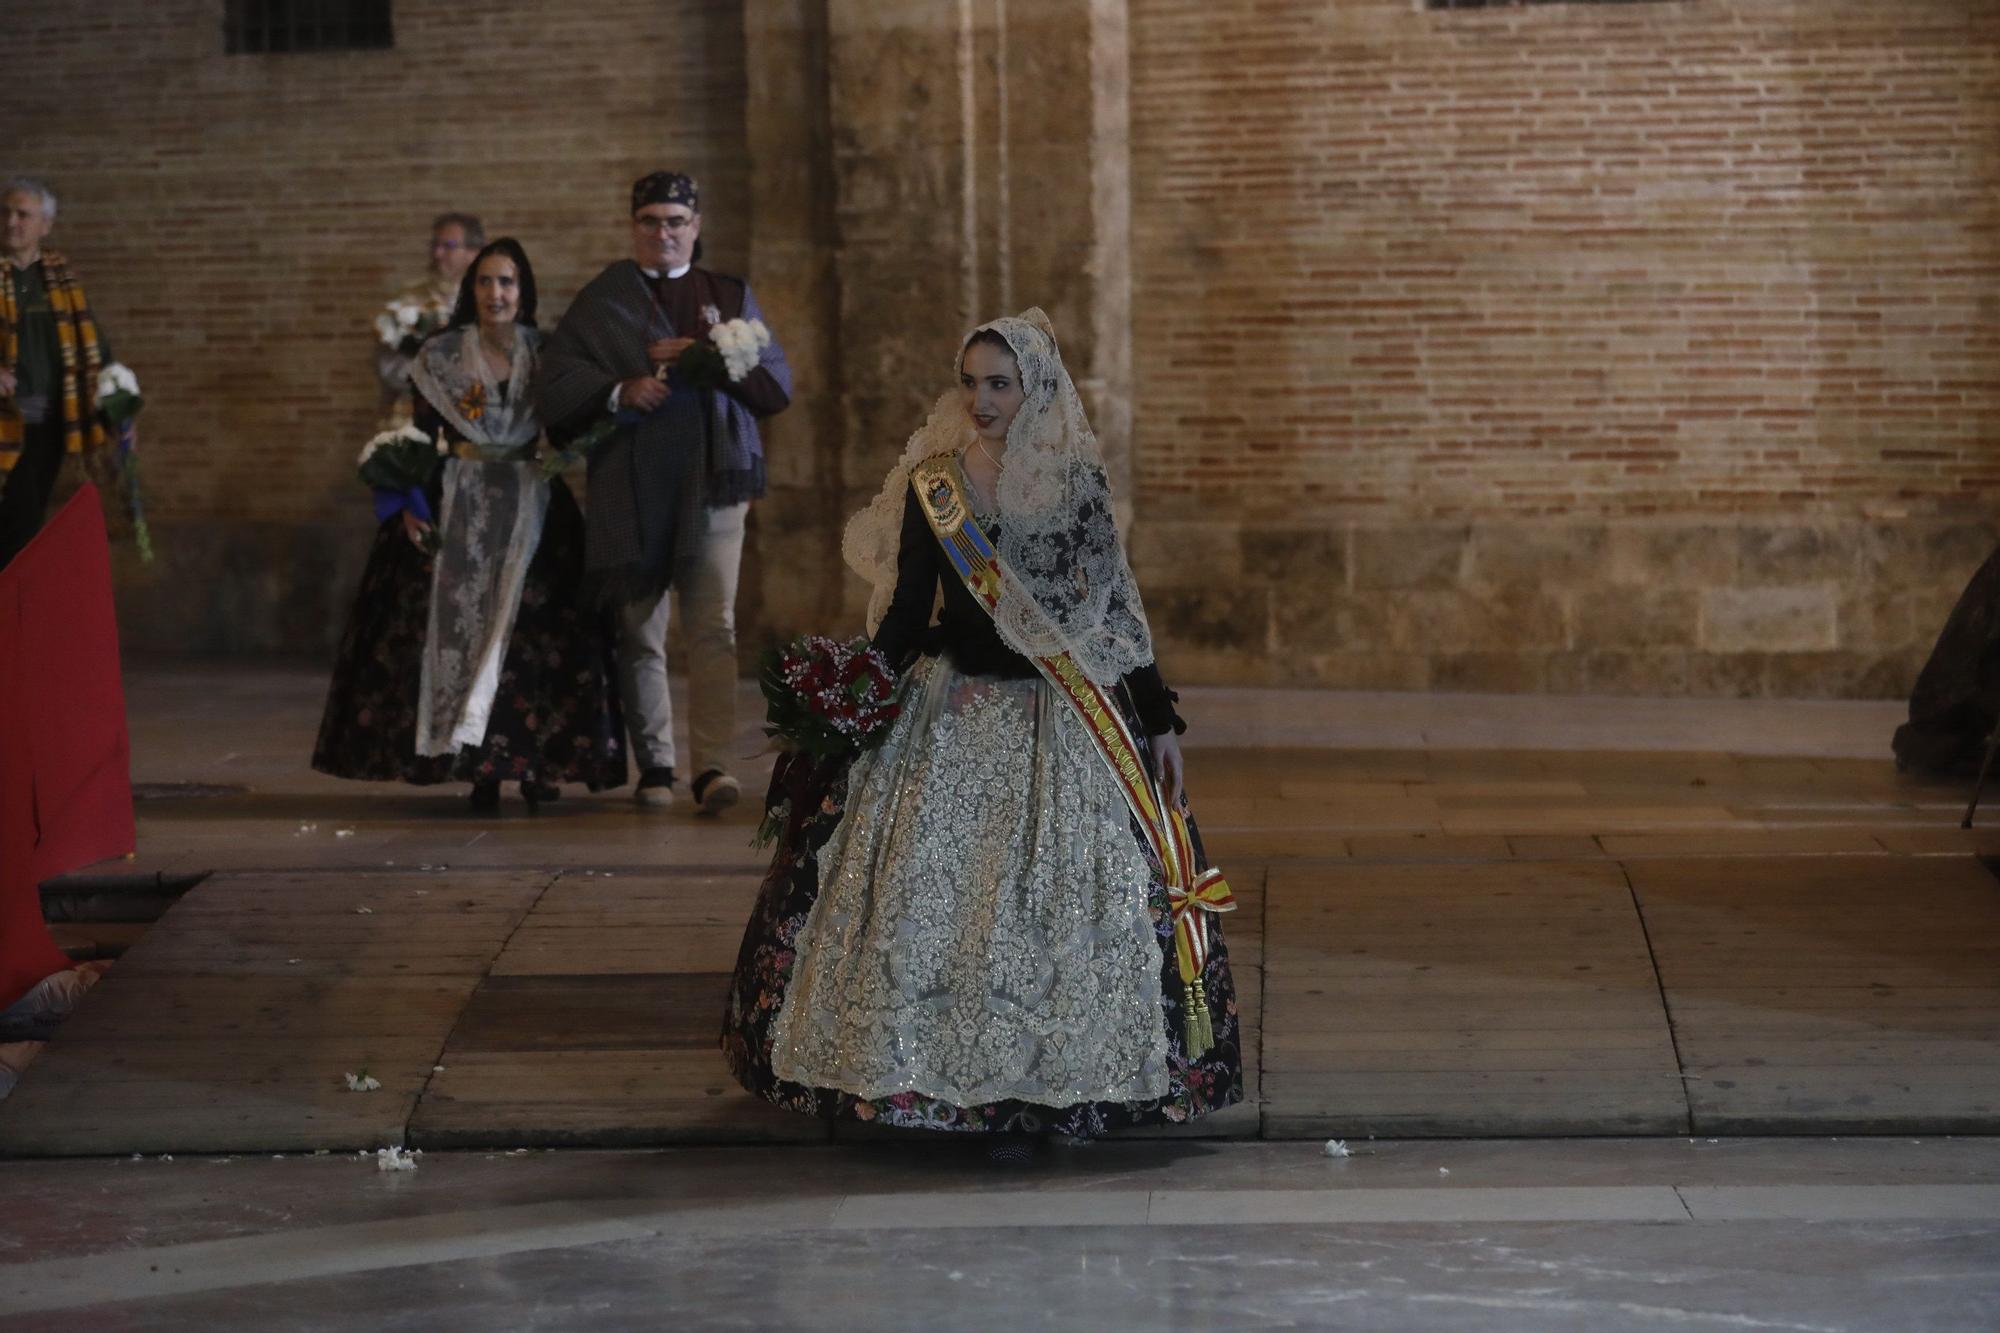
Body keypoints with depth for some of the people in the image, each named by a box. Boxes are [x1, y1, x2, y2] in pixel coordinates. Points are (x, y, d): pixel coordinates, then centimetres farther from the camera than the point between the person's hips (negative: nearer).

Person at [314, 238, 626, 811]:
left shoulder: (546, 355, 8)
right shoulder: (439, 356, 5)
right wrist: (410, 505, -8)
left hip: (532, 508, 1)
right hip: (460, 508, -1)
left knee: (530, 630, -9)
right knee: (460, 620, -8)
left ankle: (535, 762, -4)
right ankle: (482, 772, -5)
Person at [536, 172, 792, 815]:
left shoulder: (731, 297, 15)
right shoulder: (601, 301, 10)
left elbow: (777, 386, 9)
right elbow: (554, 389, 1)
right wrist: (619, 391, -16)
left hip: (714, 479, 0)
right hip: (631, 489, 0)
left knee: (714, 626, -11)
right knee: (640, 634, 4)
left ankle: (711, 766, -16)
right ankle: (655, 768, 13)